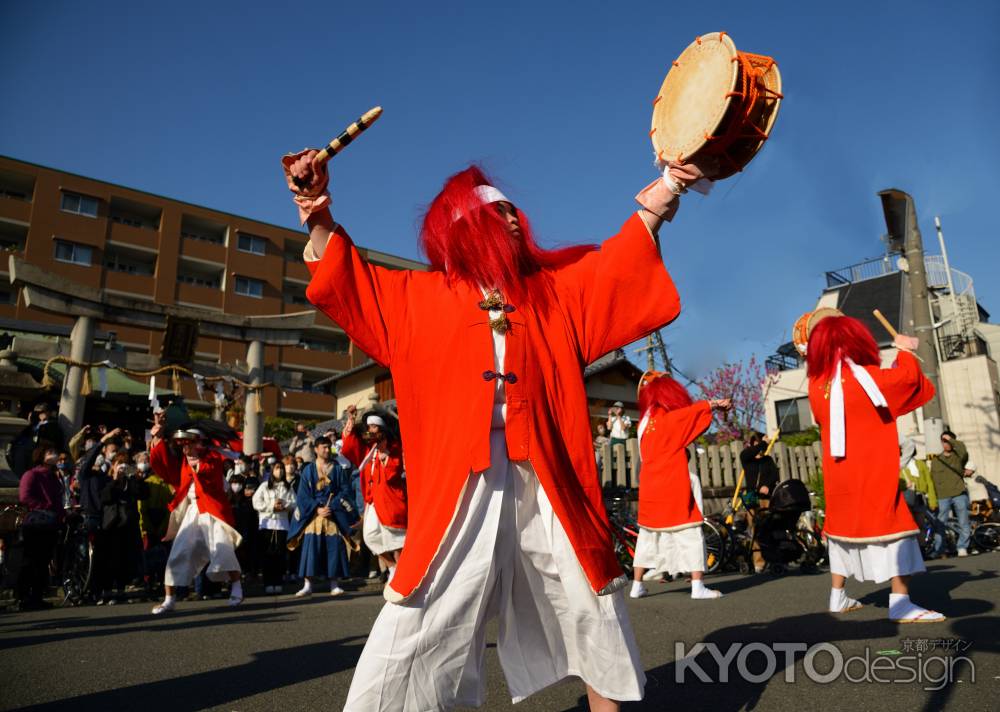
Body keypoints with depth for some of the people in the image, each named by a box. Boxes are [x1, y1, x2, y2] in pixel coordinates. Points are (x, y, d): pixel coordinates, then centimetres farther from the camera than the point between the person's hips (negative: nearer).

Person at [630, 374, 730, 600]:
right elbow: (699, 408, -5)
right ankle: (698, 587, -1)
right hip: (672, 488, -7)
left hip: (650, 488, 7)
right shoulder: (669, 418, -9)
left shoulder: (645, 421, 12)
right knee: (690, 534, 0)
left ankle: (637, 585, 17)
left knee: (648, 535, 14)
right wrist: (717, 404, 12)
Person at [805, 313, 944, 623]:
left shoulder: (817, 386, 3)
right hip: (872, 472, -6)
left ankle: (838, 596, 22)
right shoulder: (866, 378, -13)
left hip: (838, 474, 6)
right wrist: (905, 351, 12)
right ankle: (900, 602, -6)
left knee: (843, 525, 16)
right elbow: (908, 376, -7)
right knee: (892, 526, -2)